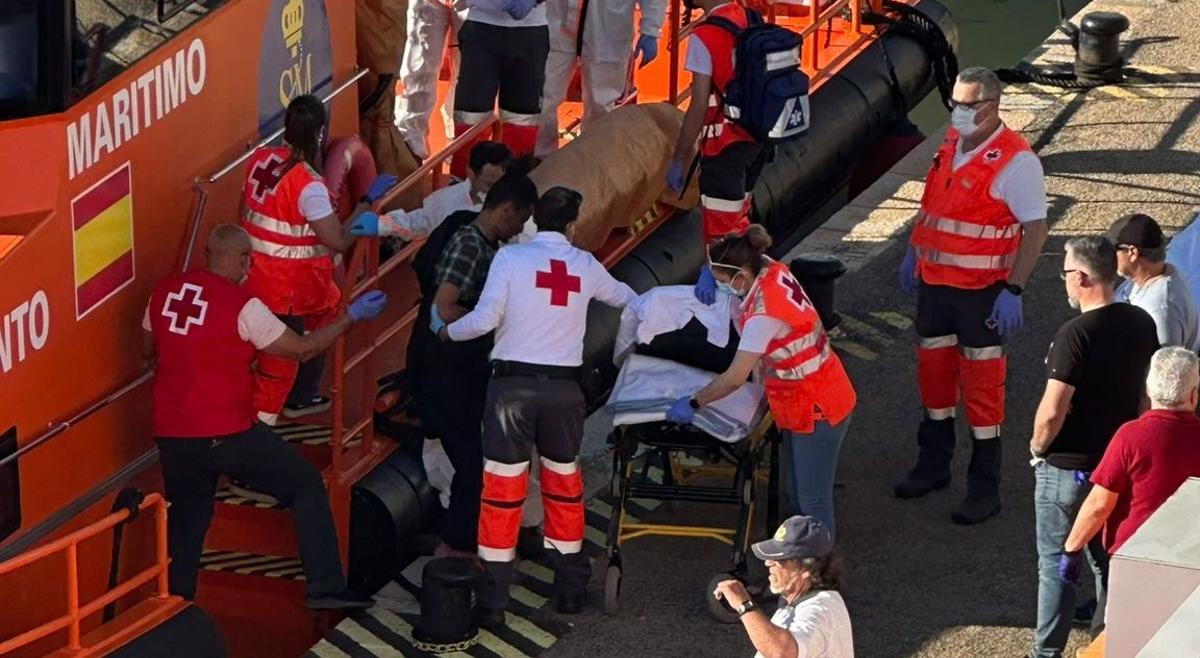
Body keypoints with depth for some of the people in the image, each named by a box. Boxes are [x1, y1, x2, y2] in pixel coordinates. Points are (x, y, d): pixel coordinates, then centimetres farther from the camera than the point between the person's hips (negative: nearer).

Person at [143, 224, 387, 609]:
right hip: (227, 434, -5)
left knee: (187, 519, 21)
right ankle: (325, 588, 5)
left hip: (171, 436, 5)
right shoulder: (242, 305, -13)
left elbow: (150, 349, 20)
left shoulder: (164, 292, 4)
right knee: (306, 486, 9)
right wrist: (352, 316, 5)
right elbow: (301, 348, -5)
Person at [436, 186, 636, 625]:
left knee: (502, 488, 2)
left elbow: (484, 320, -12)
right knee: (564, 482, 17)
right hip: (564, 387, 2)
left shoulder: (510, 258, -4)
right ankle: (570, 588, 26)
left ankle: (493, 601, 3)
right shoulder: (585, 266, 6)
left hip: (513, 383, -2)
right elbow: (624, 297, 27)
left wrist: (444, 331, 7)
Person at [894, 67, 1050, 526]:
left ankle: (985, 488, 7)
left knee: (982, 386, 0)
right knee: (933, 372, 17)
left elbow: (1036, 229, -18)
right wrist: (913, 253, 20)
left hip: (982, 291, -7)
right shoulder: (951, 143, 6)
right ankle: (933, 465, 34)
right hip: (935, 282, 7)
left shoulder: (1015, 161, -17)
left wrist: (1013, 290, -22)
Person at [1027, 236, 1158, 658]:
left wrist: (1038, 446, -7)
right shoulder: (1141, 324, -3)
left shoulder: (1076, 334, -25)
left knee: (1057, 565, 7)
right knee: (1110, 560, 19)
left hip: (1067, 466, -6)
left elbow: (1052, 410, -26)